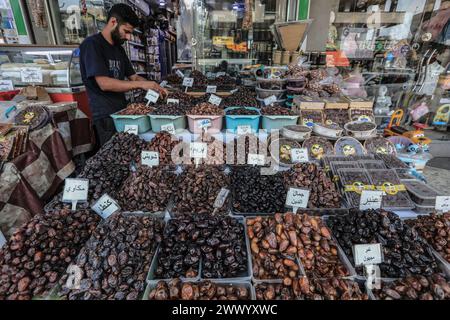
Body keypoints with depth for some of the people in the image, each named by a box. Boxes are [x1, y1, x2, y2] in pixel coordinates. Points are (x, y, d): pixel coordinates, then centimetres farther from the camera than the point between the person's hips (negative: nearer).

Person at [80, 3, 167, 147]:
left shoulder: (119, 49, 15)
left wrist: (153, 87, -2)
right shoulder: (91, 44, -10)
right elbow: (104, 83, -19)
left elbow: (133, 77, 16)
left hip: (122, 111, 7)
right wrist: (141, 84, -18)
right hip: (105, 117, -7)